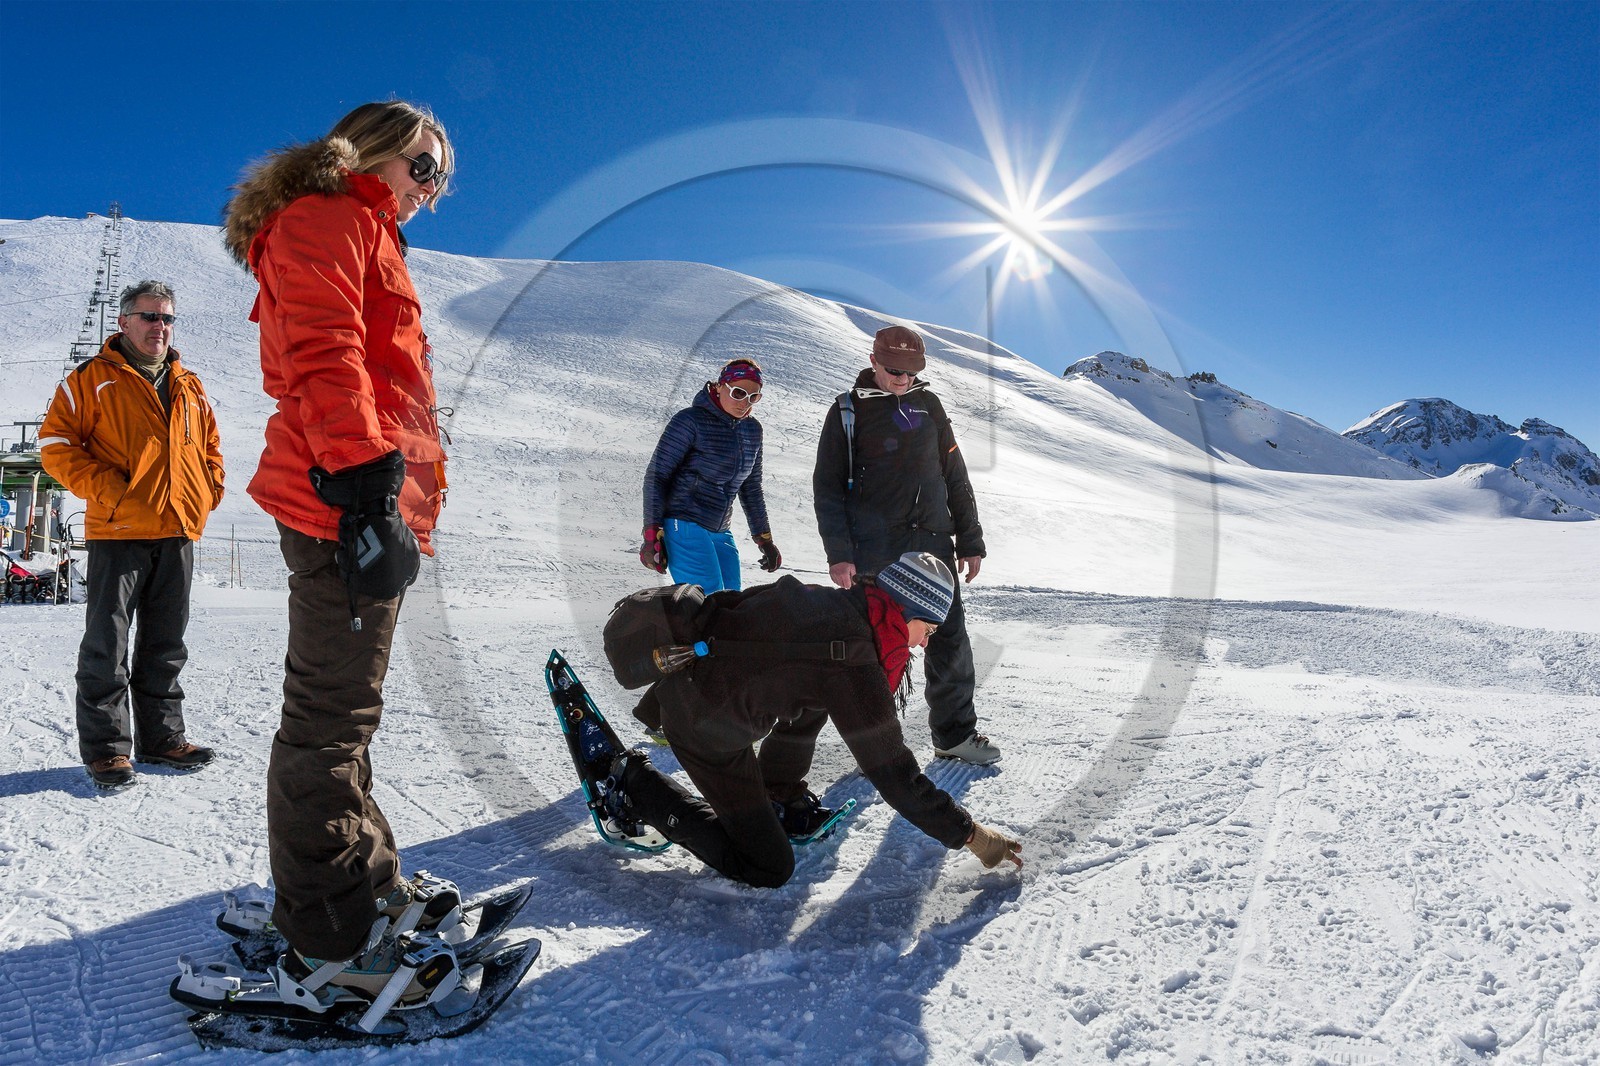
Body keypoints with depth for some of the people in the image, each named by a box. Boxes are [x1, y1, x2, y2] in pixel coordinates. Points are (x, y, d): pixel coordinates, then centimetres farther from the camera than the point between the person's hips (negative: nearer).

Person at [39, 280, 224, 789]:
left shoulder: (190, 387, 16)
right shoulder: (92, 378, 1)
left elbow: (210, 446, 25)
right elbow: (56, 443, -3)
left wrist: (208, 493, 9)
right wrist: (107, 490, -13)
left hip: (178, 533, 5)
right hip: (118, 532, -5)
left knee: (166, 646, 11)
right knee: (108, 643, -1)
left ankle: (161, 737, 20)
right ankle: (105, 746, 7)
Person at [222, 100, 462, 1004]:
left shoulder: (365, 239, 29)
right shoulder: (327, 219, -2)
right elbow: (323, 354, -18)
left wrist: (400, 498, 25)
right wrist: (363, 486, -28)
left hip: (372, 503, 11)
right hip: (350, 507, -11)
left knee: (344, 709, 17)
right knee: (333, 717, -6)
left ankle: (362, 884, 30)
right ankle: (326, 944, 2)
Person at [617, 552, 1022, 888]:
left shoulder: (829, 600, 0)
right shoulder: (854, 671, -24)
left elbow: (725, 601, 15)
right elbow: (894, 775, -17)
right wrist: (971, 835, -6)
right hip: (706, 730, -9)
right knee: (770, 869, 0)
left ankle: (778, 798, 28)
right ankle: (638, 788, 4)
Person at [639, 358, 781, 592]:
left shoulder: (752, 430, 12)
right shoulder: (690, 421, -8)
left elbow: (751, 488, 22)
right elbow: (656, 476, -8)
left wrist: (764, 539, 22)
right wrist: (652, 535, -13)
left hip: (720, 533, 7)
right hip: (684, 527, -7)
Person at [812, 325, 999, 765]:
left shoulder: (928, 404, 12)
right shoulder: (848, 411, 1)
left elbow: (955, 476, 16)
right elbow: (827, 488, 0)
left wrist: (970, 540, 14)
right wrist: (838, 554, -9)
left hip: (933, 542, 4)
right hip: (874, 551, -3)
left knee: (950, 639, 5)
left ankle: (955, 733, 19)